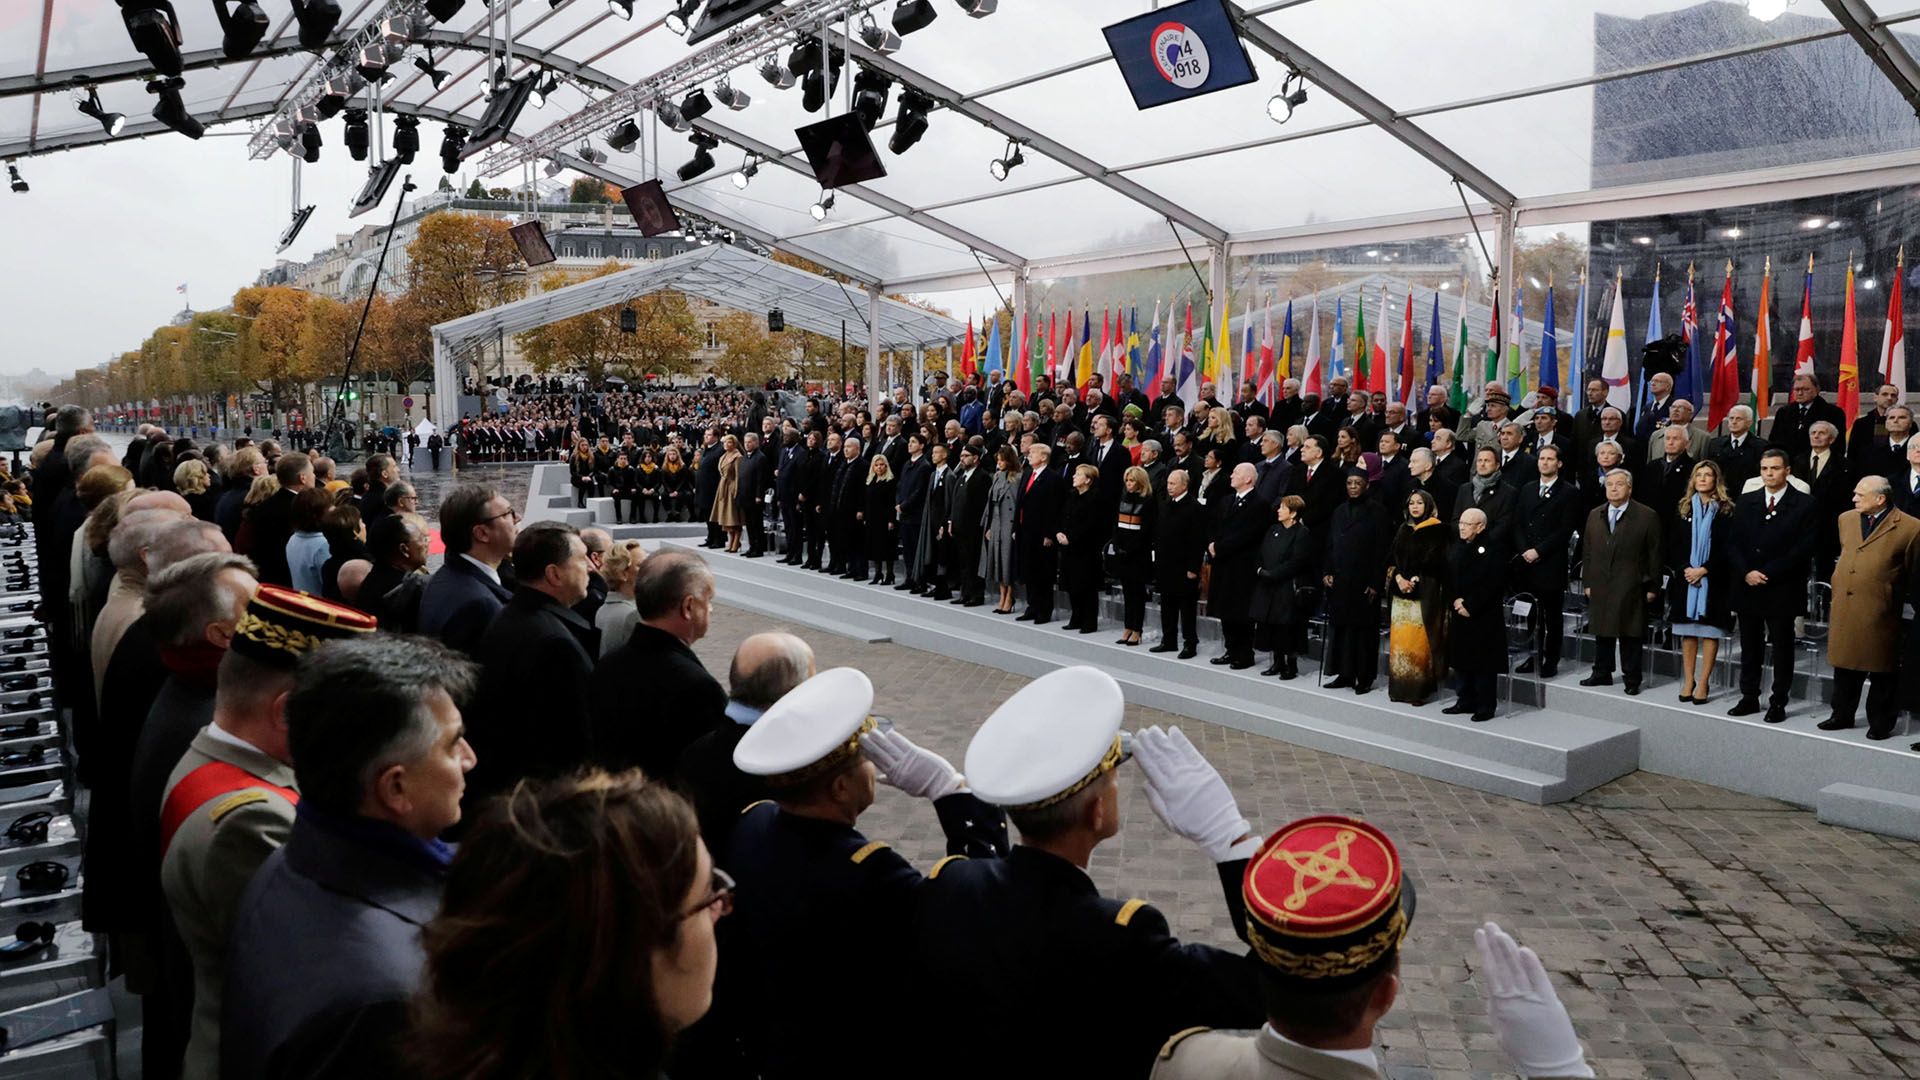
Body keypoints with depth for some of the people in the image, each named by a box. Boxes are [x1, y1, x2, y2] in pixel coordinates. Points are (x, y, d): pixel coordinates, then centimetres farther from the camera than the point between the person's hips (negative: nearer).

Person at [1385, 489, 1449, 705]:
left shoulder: (1436, 530, 0)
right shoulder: (1403, 529, 16)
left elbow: (1434, 560, -8)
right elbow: (1392, 556, 10)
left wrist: (1415, 579, -13)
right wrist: (1399, 578, -6)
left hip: (1424, 590, -5)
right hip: (1400, 589, 5)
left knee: (1419, 640, -8)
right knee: (1399, 638, 2)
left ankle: (1419, 689, -4)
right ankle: (1400, 687, 7)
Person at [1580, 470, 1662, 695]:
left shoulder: (1647, 516, -3)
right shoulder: (1595, 515, 12)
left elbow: (1654, 555, -3)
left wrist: (1652, 587, -6)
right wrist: (1588, 581, 10)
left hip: (1630, 588, -4)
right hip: (1600, 586, 5)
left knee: (1630, 634, 0)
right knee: (1602, 632, 11)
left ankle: (1632, 679, 9)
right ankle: (1602, 674, 22)